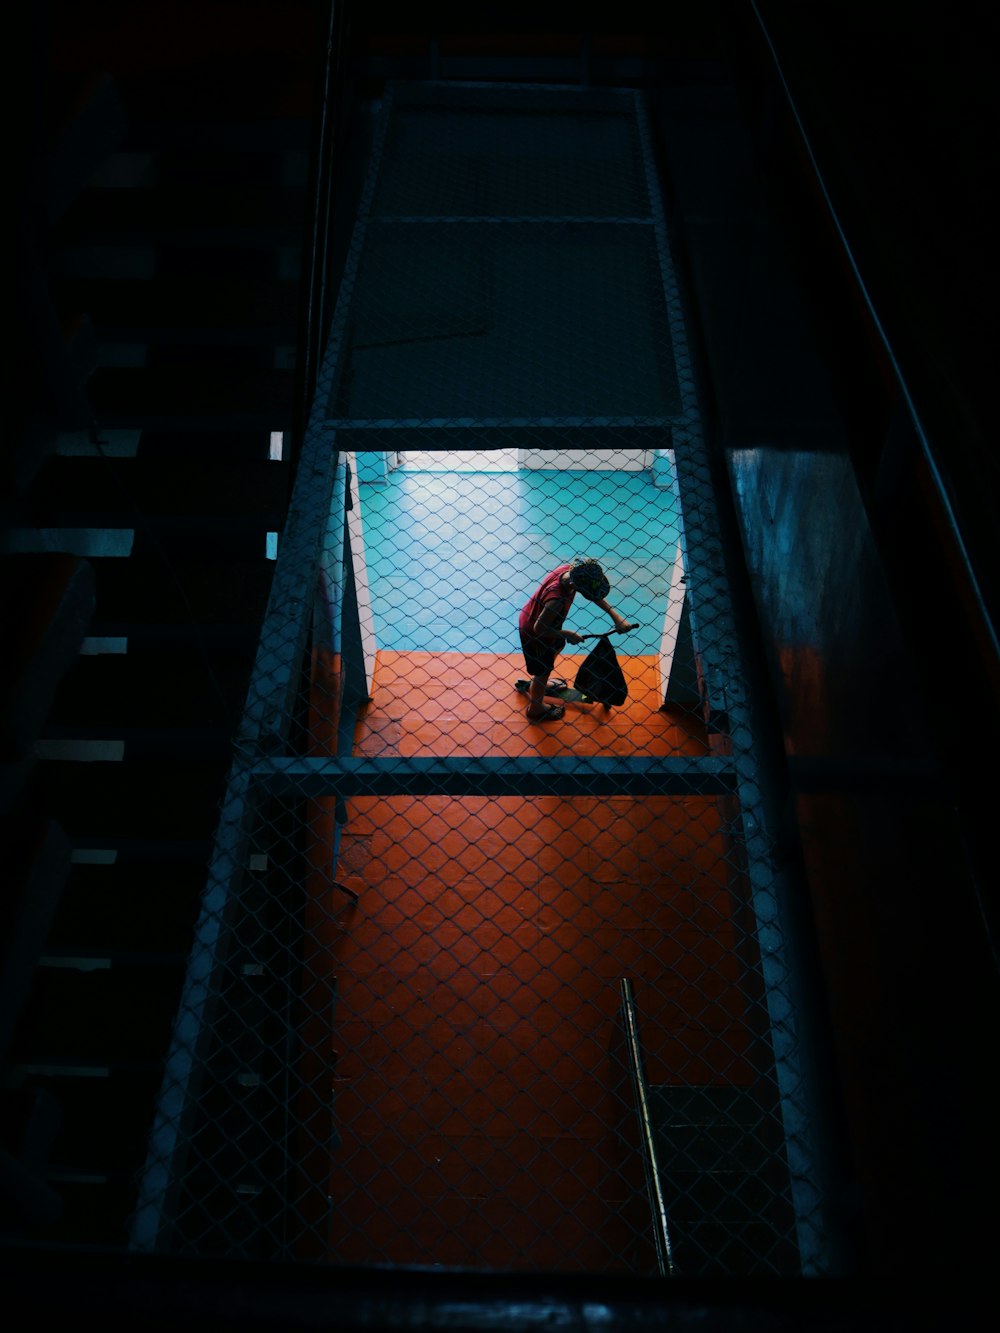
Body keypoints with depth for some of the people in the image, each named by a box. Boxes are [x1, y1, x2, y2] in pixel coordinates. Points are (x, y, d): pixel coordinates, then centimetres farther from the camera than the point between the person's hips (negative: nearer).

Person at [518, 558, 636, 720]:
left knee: (558, 646, 34)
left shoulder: (569, 570, -22)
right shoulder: (556, 600, -44)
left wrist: (615, 615, -10)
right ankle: (536, 709, 45)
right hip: (534, 634, -8)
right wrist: (567, 634, -17)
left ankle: (540, 684, 60)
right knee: (542, 672, 16)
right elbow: (539, 629, -29)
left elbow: (595, 593, -6)